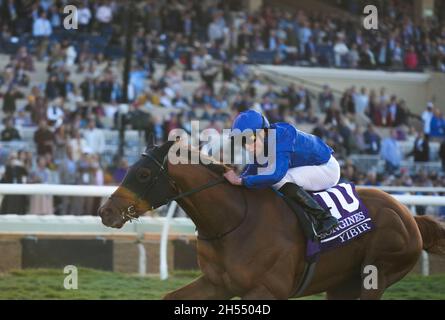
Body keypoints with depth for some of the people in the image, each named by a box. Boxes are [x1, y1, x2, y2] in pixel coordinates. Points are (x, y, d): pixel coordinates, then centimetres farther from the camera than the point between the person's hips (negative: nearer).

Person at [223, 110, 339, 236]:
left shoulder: (282, 139, -33)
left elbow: (276, 175, -43)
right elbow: (250, 172, 2)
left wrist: (240, 181, -41)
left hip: (328, 169, -9)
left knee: (279, 180, -27)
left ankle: (324, 217, -25)